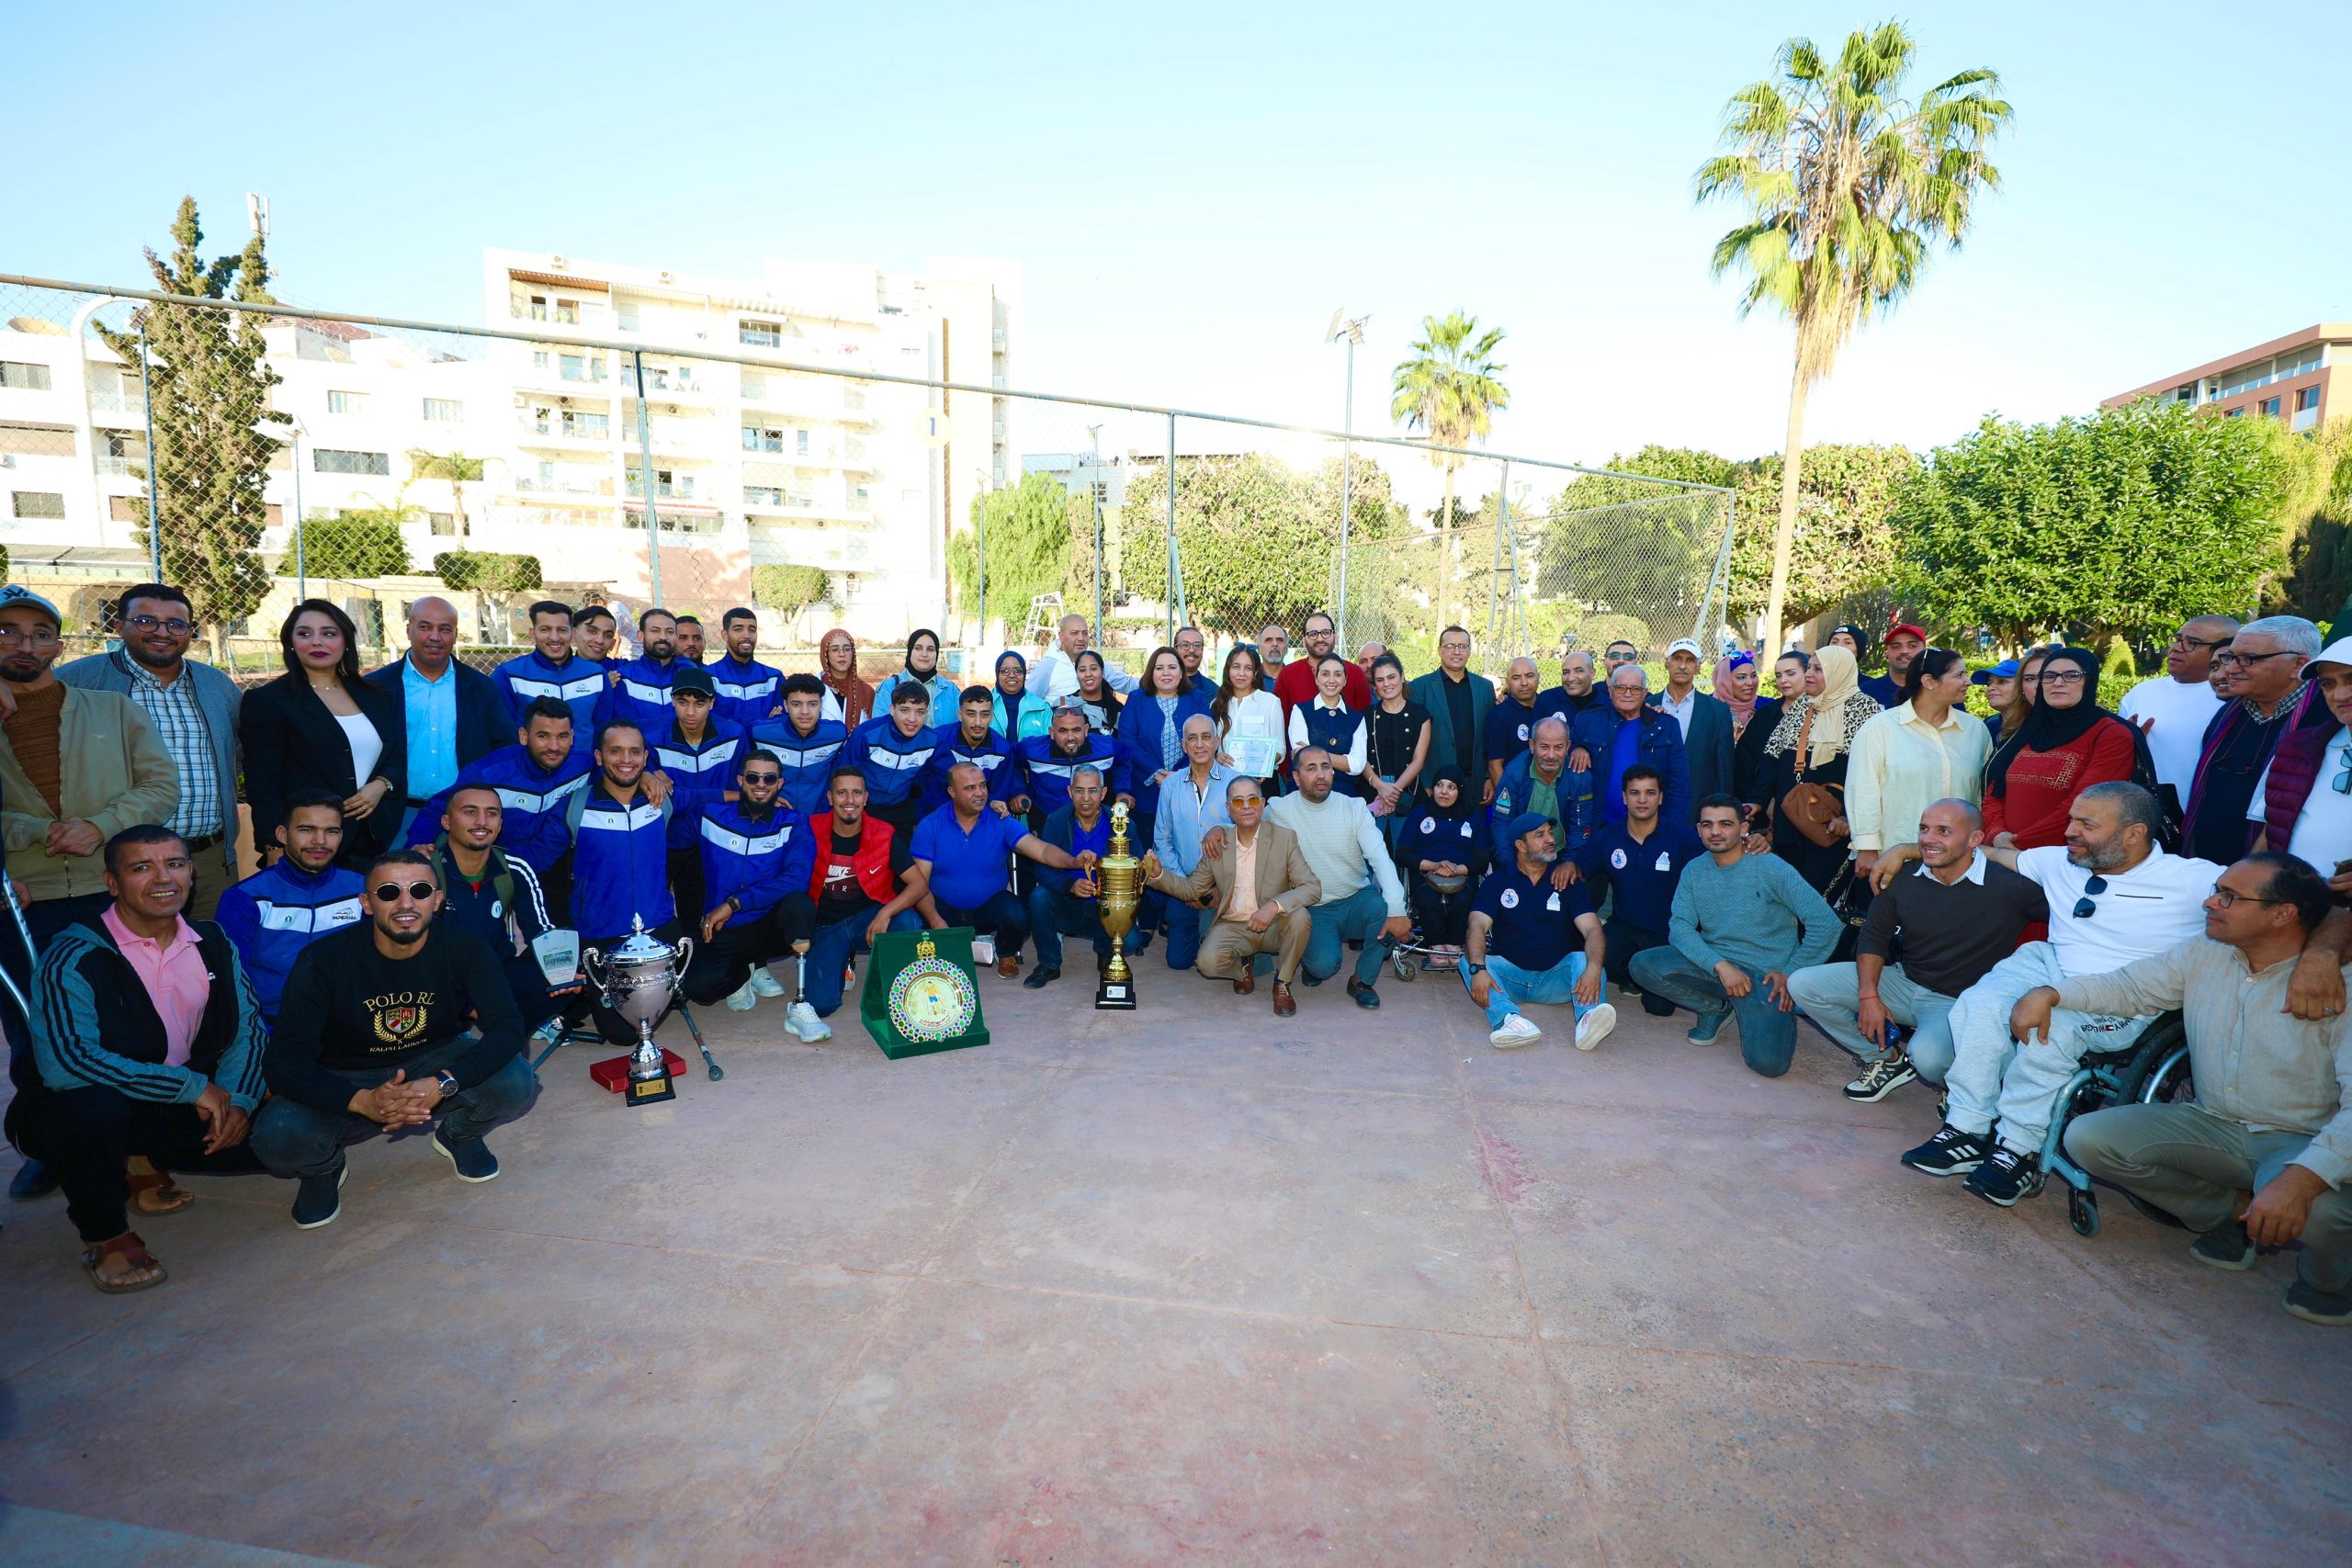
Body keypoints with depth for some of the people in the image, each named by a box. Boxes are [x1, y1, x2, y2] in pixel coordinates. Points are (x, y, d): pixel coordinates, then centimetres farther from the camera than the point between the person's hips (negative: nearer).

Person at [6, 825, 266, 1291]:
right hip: (69, 1111, -5)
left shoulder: (213, 944, -1)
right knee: (96, 1105, -38)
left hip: (178, 1107, 5)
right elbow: (64, 1061, -29)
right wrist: (190, 1087, -29)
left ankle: (143, 1163, 14)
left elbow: (246, 1028, 3)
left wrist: (238, 1100, -13)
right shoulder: (73, 957, -19)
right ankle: (104, 1236, -10)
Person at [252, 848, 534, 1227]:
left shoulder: (463, 948, -17)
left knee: (517, 1084, -27)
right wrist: (362, 1101, -39)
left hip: (435, 1063, 0)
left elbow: (508, 1027, -21)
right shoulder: (322, 960, -19)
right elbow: (287, 1061, -21)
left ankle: (458, 1136, 9)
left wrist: (444, 1084, -38)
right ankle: (324, 1168, 9)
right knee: (277, 1138, -30)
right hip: (345, 1081, 0)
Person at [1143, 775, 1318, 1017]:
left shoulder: (1284, 838, -8)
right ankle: (1243, 965, 11)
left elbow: (1312, 888, -14)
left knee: (1300, 917, -32)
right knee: (1207, 963, -27)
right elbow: (1192, 889, 7)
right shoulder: (1217, 844, 0)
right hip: (1232, 927, 1)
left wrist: (1274, 905, -31)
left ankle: (1282, 983, -6)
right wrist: (1159, 874, -12)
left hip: (1273, 925, -1)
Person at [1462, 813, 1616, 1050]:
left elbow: (1592, 928, -4)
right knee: (1467, 963, -26)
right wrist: (1478, 969, -28)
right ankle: (1509, 1019, -52)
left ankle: (1589, 1018, -53)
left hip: (1556, 978, 1)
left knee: (1583, 959, -26)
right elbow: (1478, 925, -7)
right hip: (1508, 975, -1)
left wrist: (1594, 968, -27)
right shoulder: (1497, 881, 7)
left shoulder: (1567, 882, 10)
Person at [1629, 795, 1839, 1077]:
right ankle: (1716, 1007, 3)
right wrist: (1721, 965, -21)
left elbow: (1825, 923, -11)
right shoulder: (1693, 871, 3)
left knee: (1768, 1063, -25)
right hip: (1712, 964, 4)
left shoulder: (1771, 869, -10)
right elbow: (1679, 927, -7)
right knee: (1642, 965, -22)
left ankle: (1780, 1017, 13)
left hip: (1764, 974, -4)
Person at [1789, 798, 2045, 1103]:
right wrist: (1869, 995, -8)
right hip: (1904, 983, 5)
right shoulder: (1903, 879, -5)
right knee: (1802, 984, -11)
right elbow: (1873, 938, 4)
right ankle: (1887, 1058, 8)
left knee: (1928, 1056, -38)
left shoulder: (2010, 884, -18)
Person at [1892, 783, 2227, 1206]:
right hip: (2048, 966, 5)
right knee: (1980, 1004, -26)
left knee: (2051, 1024, -35)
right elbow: (1984, 853, 19)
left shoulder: (2190, 880, -5)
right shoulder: (2060, 862, 9)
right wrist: (1906, 850, 13)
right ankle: (1967, 1131, -20)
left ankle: (2020, 1148, -20)